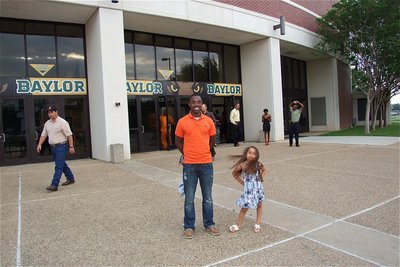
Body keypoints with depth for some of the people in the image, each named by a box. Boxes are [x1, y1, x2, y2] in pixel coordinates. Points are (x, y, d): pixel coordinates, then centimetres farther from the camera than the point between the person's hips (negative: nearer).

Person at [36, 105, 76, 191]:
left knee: (58, 166, -10)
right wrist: (39, 144, 3)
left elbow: (69, 135, -13)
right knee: (62, 164, 17)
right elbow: (43, 135, 16)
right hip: (53, 147, 8)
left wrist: (71, 146, -16)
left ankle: (54, 185, -12)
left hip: (61, 146, -8)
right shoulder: (47, 123, 11)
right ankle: (70, 178, 31)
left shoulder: (62, 122, -11)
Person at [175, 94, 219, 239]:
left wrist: (203, 152, 10)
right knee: (189, 198, 7)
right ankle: (189, 226, 22)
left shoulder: (209, 121, 3)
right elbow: (178, 141, 7)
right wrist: (187, 154, 4)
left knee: (208, 197, 12)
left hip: (206, 164, 2)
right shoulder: (182, 121, -2)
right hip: (189, 165, -2)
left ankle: (209, 224, 28)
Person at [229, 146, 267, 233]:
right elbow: (234, 173, 2)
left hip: (258, 188, 3)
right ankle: (238, 225, 14)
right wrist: (241, 182, -1)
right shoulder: (242, 165, -14)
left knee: (259, 205, 13)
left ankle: (257, 224, 29)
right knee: (244, 207, 0)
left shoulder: (258, 165, -9)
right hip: (248, 189, -3)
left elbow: (264, 170, 13)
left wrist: (261, 178, -1)